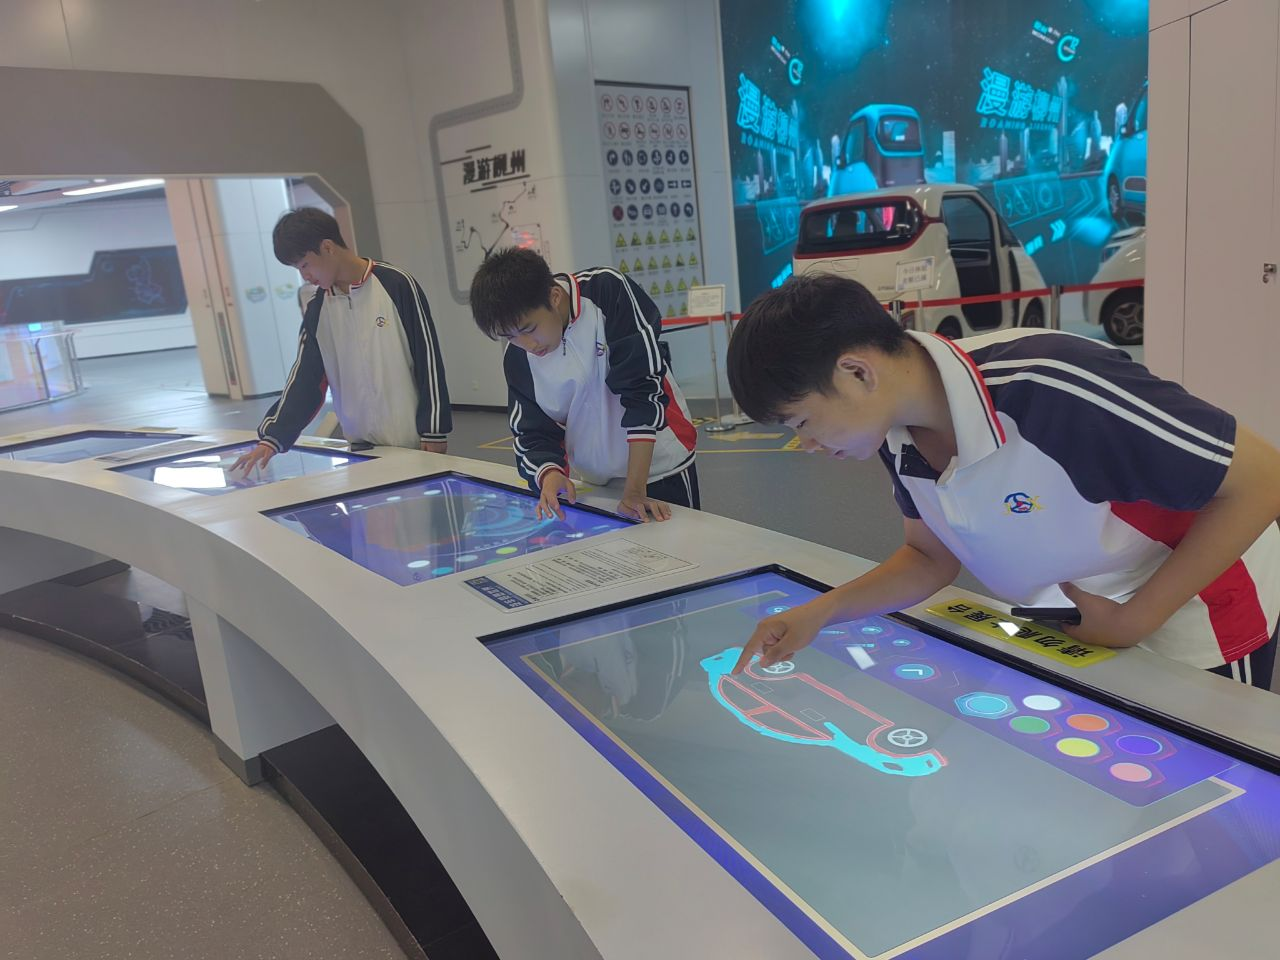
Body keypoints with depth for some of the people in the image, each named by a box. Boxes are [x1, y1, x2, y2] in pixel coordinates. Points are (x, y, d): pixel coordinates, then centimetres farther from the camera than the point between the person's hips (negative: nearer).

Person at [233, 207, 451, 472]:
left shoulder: (396, 285, -8)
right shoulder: (317, 309, 6)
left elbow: (428, 359, -8)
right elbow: (304, 377, 7)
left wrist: (435, 431, -9)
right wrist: (272, 438, -4)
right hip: (359, 445, 5)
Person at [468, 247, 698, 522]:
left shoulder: (609, 291, -20)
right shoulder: (516, 356, -8)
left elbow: (643, 388, -22)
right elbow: (531, 434, -1)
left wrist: (635, 490, -24)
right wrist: (549, 474, -24)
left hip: (660, 469, -3)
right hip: (592, 485, 4)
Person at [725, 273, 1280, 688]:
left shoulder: (1050, 387, -37)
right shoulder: (901, 437, -13)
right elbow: (932, 558, 2)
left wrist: (1130, 621, -24)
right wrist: (820, 612, -13)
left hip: (1188, 630, -6)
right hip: (1063, 636, 6)